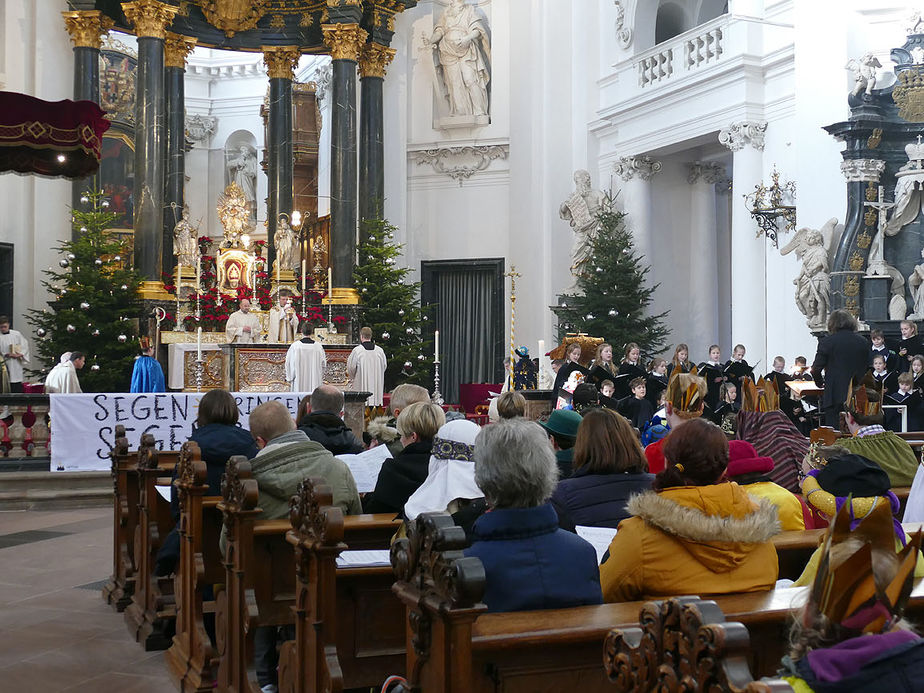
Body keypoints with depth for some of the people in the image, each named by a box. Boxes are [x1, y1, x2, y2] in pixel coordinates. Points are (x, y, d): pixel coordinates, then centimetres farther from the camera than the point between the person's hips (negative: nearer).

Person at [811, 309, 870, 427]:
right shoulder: (863, 342, 6)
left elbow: (816, 369, -5)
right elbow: (866, 369, 13)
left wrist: (820, 382, 14)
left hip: (835, 396, -4)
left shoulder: (827, 341, -7)